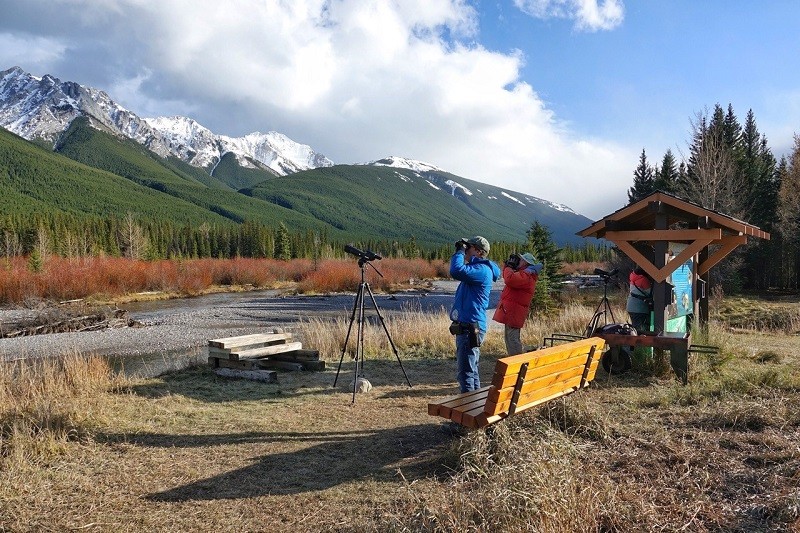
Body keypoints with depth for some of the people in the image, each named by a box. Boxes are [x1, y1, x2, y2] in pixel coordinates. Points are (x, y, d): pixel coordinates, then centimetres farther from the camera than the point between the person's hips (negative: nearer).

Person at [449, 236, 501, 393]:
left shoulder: (482, 269, -16)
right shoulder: (477, 268, 17)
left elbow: (457, 271, -30)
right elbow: (459, 271, 27)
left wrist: (460, 252, -15)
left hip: (470, 328, -11)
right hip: (467, 327, 11)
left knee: (465, 372, -8)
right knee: (471, 370, 19)